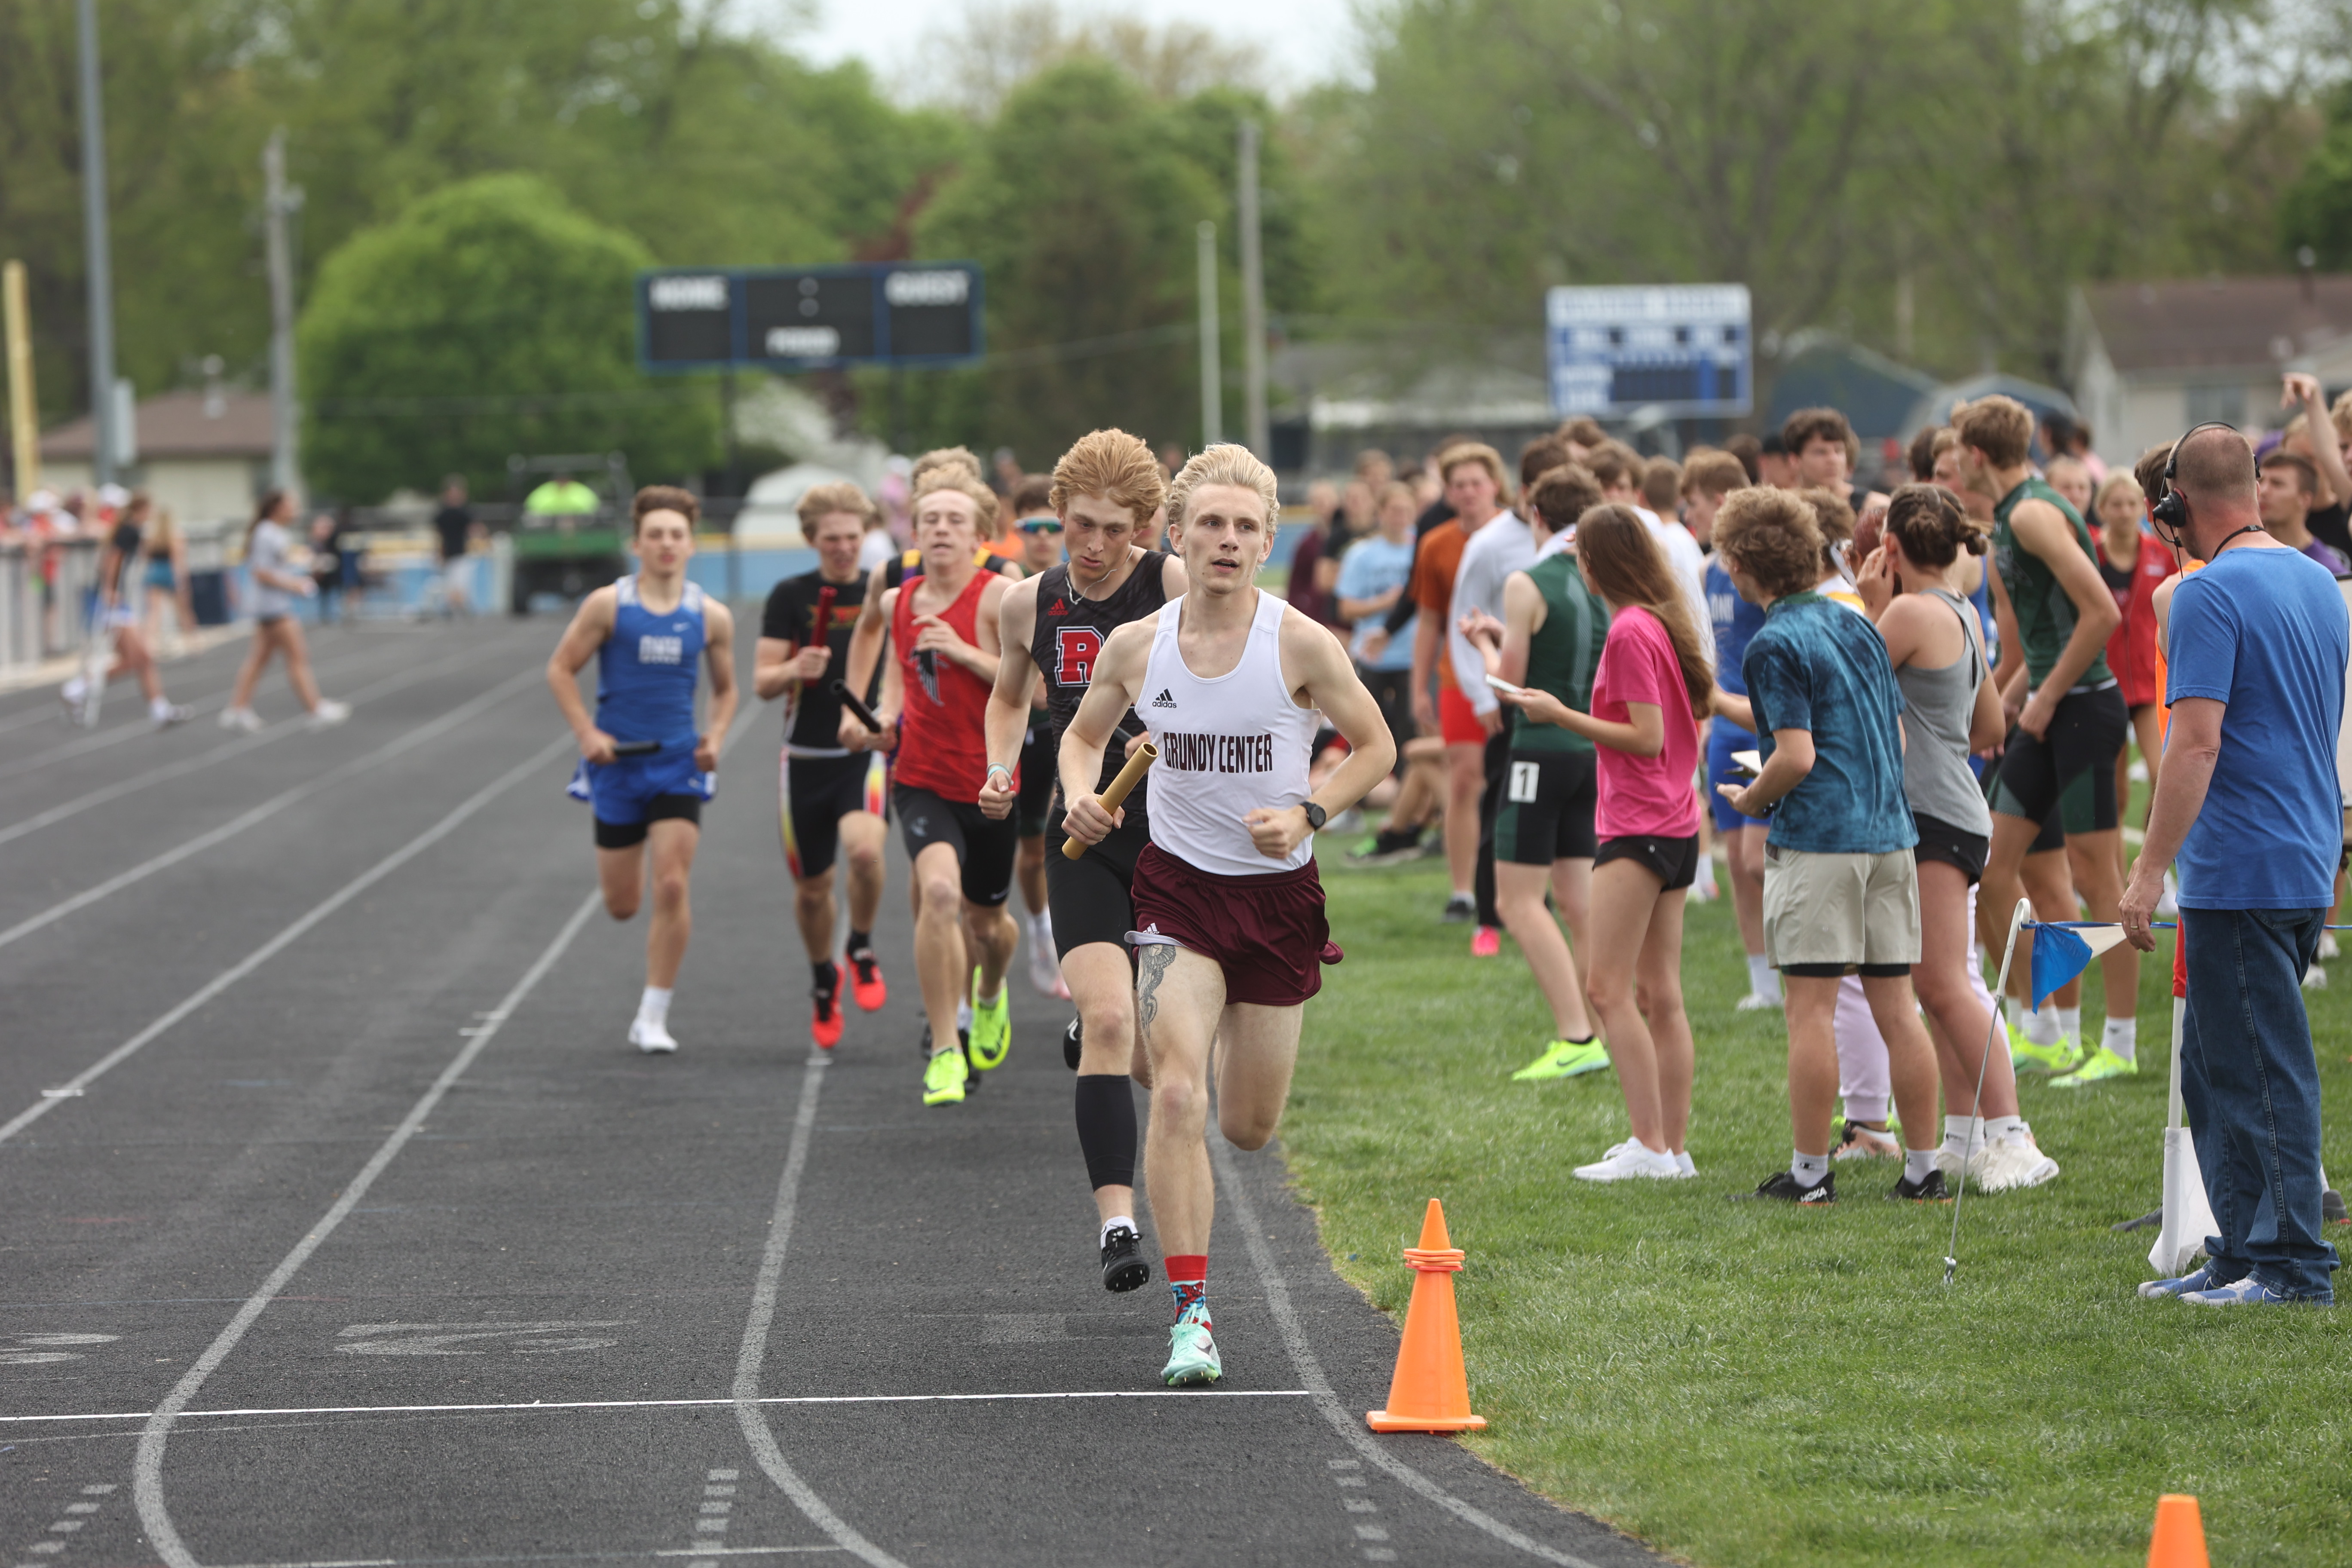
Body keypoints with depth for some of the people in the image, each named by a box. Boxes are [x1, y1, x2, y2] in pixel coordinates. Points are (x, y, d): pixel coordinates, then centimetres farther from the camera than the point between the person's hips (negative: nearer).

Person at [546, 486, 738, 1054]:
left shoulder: (711, 617, 0)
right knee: (622, 905, 5)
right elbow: (561, 669, 1)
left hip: (678, 764, 0)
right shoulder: (608, 606, -6)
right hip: (617, 762, 0)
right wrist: (587, 733, -10)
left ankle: (653, 1017, -3)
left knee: (672, 889, -13)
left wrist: (715, 736, -4)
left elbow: (725, 689, 14)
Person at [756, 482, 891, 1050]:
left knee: (864, 849, -28)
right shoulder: (790, 596, 0)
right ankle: (824, 981, 37)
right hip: (805, 757, 1)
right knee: (812, 886, 9)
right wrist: (794, 670, -23)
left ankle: (862, 950, -1)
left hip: (868, 751, -1)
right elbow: (762, 682, -2)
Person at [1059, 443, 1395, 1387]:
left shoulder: (1301, 645, -11)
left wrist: (1308, 814, -16)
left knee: (1250, 1128, 10)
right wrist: (1080, 795, -8)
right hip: (1178, 884, 0)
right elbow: (1084, 732, 13)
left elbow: (1375, 748, 0)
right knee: (1178, 1094, -20)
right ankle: (1191, 1311, -14)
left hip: (1278, 891, 0)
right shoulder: (1136, 646, -4)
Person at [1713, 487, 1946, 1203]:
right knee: (1896, 1007, 8)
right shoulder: (1858, 625, 13)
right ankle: (1923, 1170, 9)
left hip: (1816, 841, -7)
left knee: (1812, 1009, -3)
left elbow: (1798, 756, -18)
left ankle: (1811, 1173, -1)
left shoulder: (1774, 644, -10)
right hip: (1889, 833, 7)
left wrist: (1750, 799, 2)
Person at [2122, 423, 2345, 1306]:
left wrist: (2150, 870, -18)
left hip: (2239, 870, -9)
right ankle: (2242, 1252, 18)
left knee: (2262, 1070, -4)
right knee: (2217, 1068, 15)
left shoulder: (2210, 596, -15)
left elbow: (2197, 743, -21)